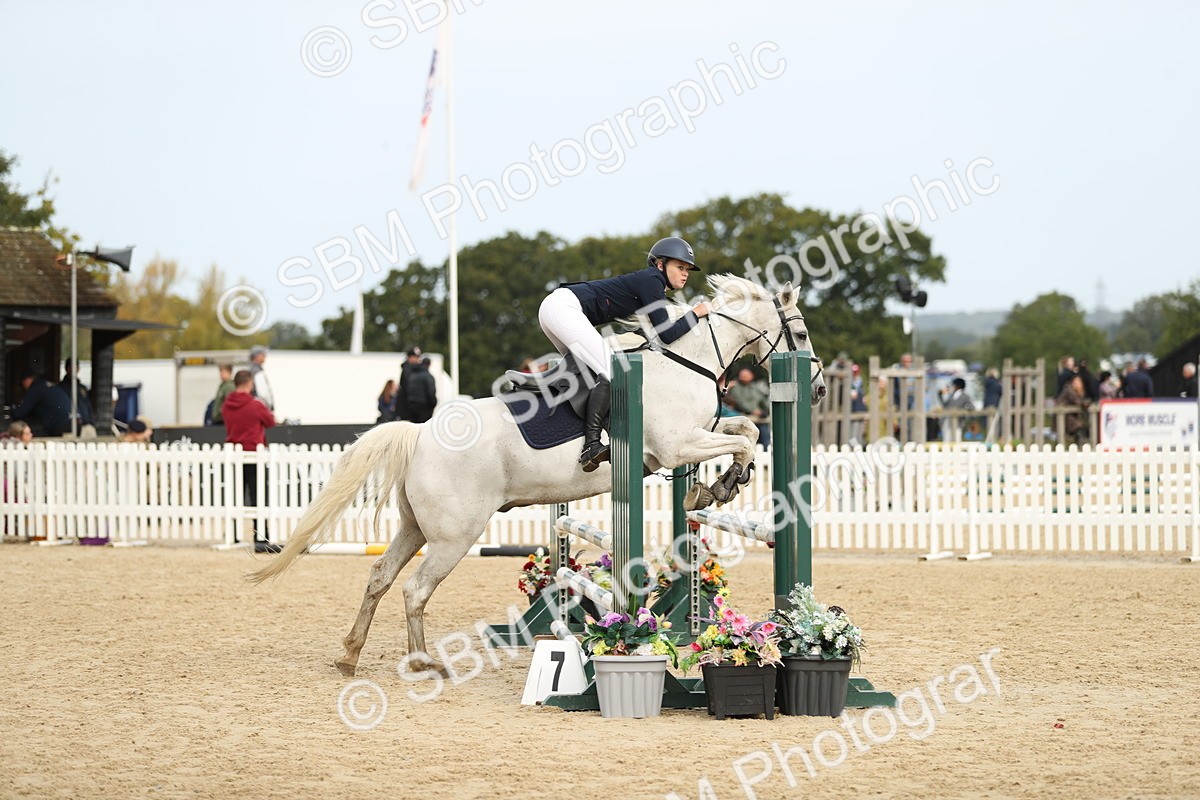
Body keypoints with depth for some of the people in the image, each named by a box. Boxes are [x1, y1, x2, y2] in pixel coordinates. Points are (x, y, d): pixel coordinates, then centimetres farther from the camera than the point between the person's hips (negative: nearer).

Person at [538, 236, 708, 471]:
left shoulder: (649, 283, 22)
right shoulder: (651, 281, -6)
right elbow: (666, 334, -12)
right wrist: (695, 314, -1)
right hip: (563, 308, -11)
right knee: (611, 372, -17)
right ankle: (591, 446, -26)